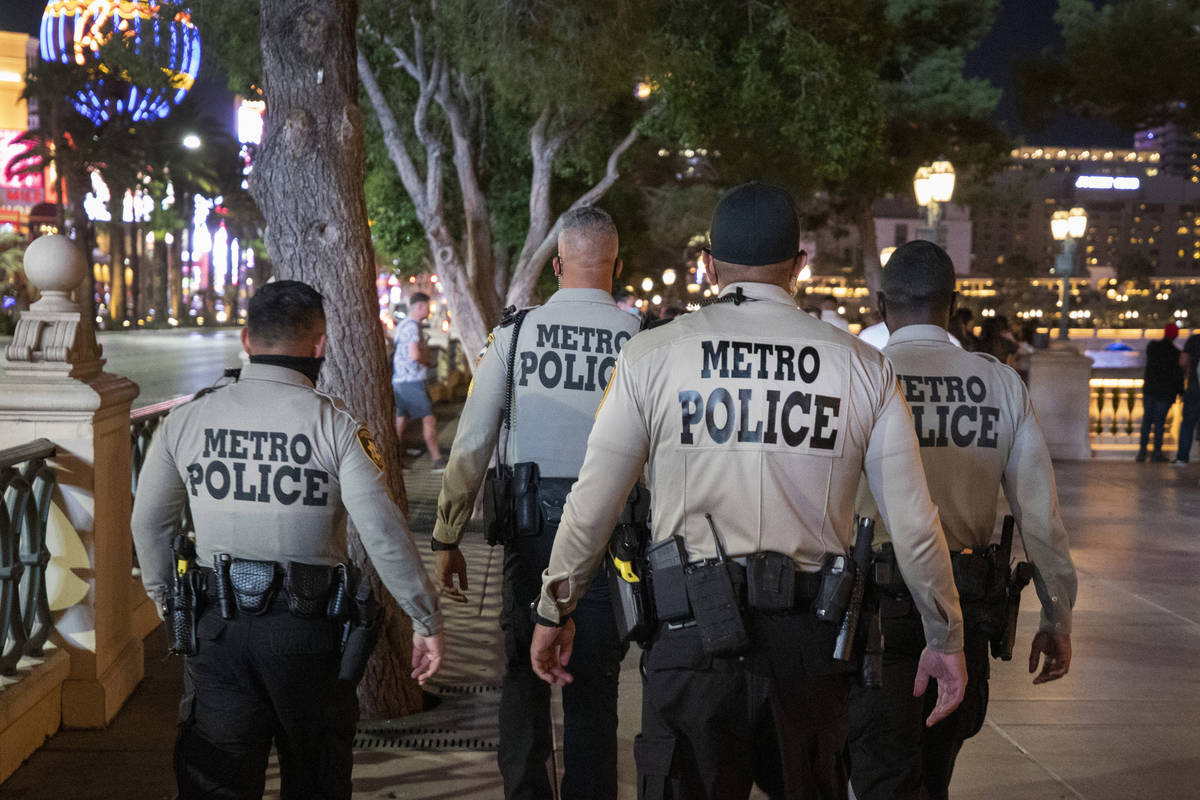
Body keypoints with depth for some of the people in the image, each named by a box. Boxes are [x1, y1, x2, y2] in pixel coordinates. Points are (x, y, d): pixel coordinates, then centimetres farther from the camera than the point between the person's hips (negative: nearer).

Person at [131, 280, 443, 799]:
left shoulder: (187, 420, 2)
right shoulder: (335, 427, -10)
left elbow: (149, 522, 11)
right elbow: (383, 534, -15)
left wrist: (168, 602, 24)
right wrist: (427, 621, -5)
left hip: (215, 625, 2)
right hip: (308, 628, -2)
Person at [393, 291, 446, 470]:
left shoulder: (403, 325, 18)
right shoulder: (412, 326, -14)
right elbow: (415, 355, -24)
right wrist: (430, 362, -6)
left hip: (399, 380, 10)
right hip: (412, 380, -10)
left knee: (400, 421, 10)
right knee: (429, 419, -7)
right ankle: (437, 460, -5)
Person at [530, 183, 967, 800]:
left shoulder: (650, 356, 0)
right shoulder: (865, 368, 2)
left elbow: (591, 507, 3)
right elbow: (915, 525, 4)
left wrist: (554, 611, 18)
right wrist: (946, 639, 17)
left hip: (693, 634, -1)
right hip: (810, 640, 2)